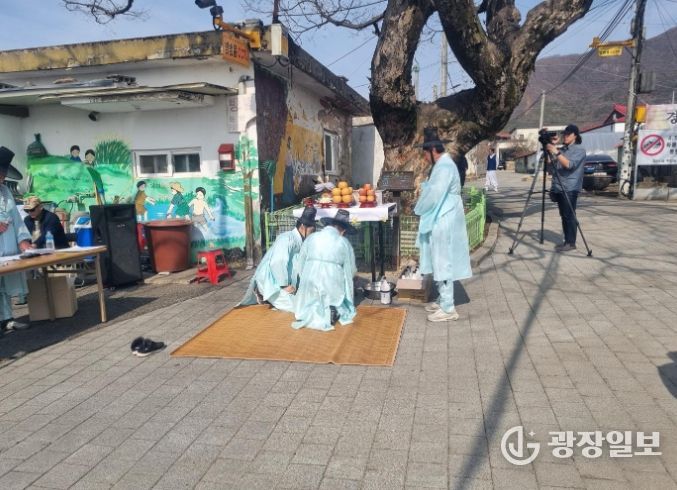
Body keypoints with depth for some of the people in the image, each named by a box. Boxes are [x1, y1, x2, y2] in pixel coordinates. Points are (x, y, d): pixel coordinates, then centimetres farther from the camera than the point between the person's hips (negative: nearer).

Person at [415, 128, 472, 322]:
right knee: (440, 263, 17)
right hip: (439, 222, 10)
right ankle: (443, 300, 28)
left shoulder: (445, 168, -19)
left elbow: (434, 196, -23)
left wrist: (418, 209, -8)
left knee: (443, 264, -3)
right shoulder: (442, 165, 14)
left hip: (443, 223, -10)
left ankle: (448, 308, 5)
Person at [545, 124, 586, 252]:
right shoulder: (562, 149, 19)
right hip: (559, 188, 7)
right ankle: (567, 241, 13)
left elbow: (569, 164, -17)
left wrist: (556, 152, -22)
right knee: (564, 216, 8)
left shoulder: (580, 150, -3)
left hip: (570, 189, -7)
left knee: (569, 216, -8)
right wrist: (551, 146, 4)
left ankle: (571, 243, -6)